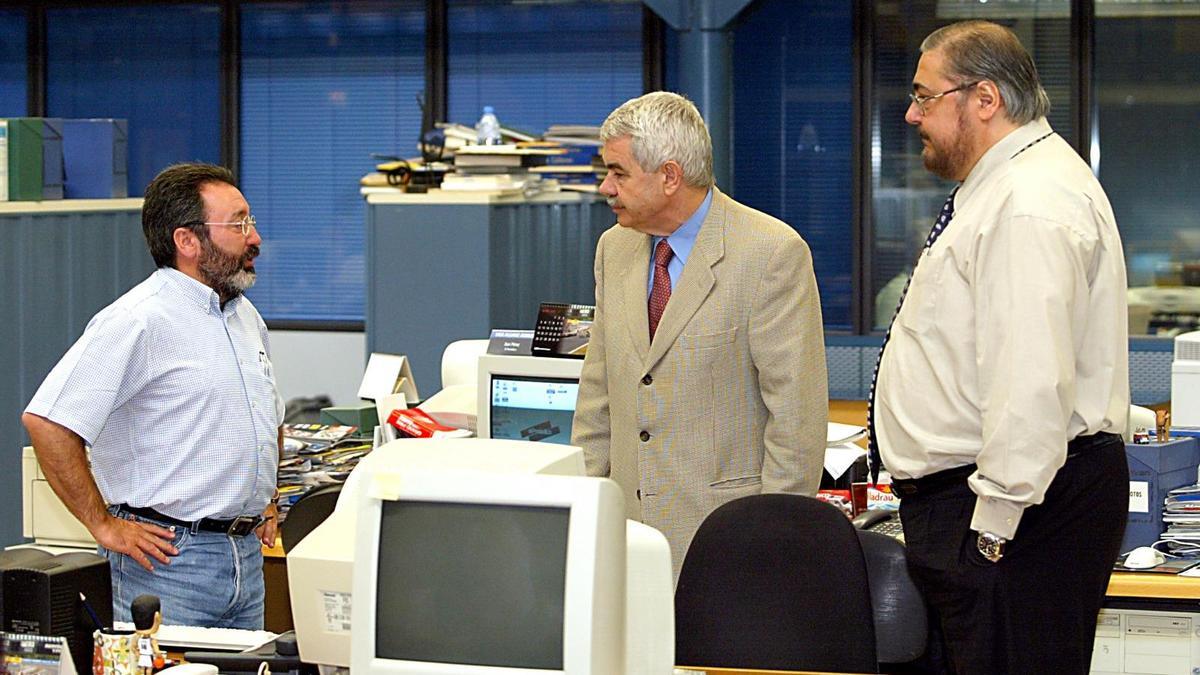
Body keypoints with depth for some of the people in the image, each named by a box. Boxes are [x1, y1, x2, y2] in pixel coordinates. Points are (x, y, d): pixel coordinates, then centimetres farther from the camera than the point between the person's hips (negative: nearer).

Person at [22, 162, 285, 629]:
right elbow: (47, 420, -22)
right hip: (169, 554, -8)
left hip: (247, 554, 8)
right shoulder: (137, 322, -15)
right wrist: (104, 525, -18)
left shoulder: (246, 316, 14)